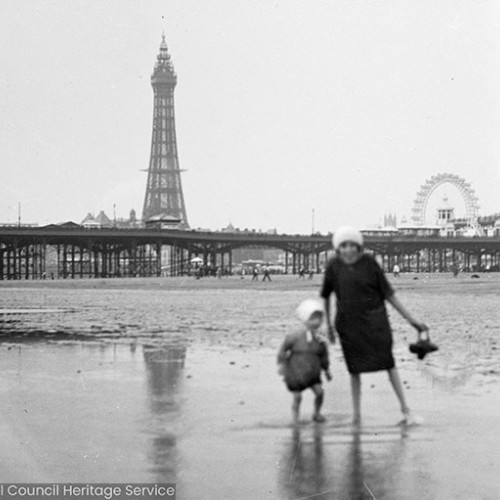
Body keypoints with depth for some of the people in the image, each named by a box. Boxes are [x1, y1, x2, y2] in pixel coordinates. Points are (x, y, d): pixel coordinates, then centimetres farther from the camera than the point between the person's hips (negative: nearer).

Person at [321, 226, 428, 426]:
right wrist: (328, 325, 9)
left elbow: (388, 293, -3)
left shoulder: (369, 263, -9)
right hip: (348, 323, 1)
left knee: (388, 363, -5)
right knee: (354, 369, 5)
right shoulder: (334, 266, -6)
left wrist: (410, 319, -3)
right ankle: (357, 414, 15)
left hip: (374, 318, -1)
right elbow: (325, 296, 8)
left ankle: (405, 409, -1)